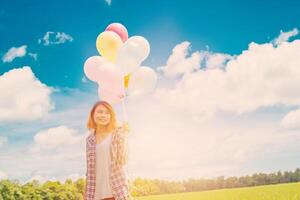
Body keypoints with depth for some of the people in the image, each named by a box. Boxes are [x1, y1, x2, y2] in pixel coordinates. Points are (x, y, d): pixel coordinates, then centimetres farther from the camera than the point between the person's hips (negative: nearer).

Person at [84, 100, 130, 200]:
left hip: (117, 190, -4)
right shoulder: (90, 139, 10)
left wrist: (123, 136, -19)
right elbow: (90, 168, 14)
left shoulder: (118, 134, -1)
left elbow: (122, 161, -11)